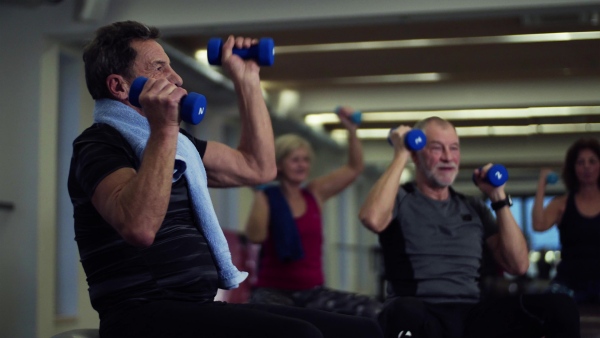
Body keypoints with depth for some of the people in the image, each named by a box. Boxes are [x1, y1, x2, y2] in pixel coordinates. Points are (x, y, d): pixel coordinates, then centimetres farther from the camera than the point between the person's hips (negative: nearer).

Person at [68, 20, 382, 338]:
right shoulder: (100, 144, -6)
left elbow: (258, 167, 24)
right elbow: (139, 228, -25)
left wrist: (246, 80, 22)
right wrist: (164, 130, -27)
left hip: (198, 308, 8)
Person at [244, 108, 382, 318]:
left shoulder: (316, 194, 10)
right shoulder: (267, 197, 0)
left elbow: (355, 168, 9)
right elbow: (256, 236, -16)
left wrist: (351, 130, -2)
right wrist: (259, 193, -18)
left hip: (313, 290, 5)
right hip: (273, 290, -5)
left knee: (373, 311, -19)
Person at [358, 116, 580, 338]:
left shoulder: (474, 207, 20)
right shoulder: (400, 199, 7)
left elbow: (518, 265, 12)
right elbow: (372, 219, -19)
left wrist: (498, 198, 7)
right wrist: (400, 155, -7)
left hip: (471, 314, 4)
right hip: (419, 315, -4)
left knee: (559, 307, -21)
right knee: (408, 313, -43)